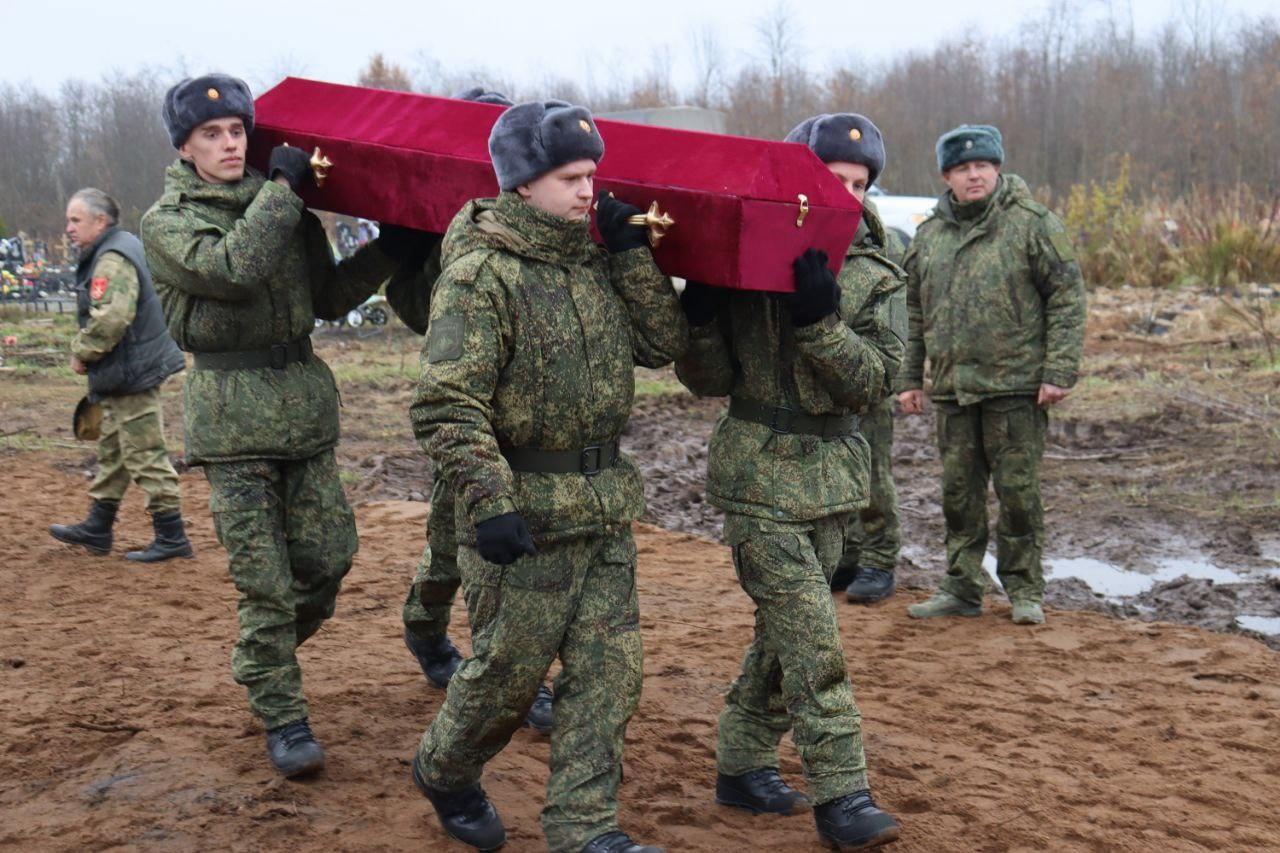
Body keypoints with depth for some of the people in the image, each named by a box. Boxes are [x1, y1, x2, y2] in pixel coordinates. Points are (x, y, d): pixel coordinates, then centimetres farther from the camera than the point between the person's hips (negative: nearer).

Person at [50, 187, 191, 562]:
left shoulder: (112, 261, -19)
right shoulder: (121, 247, 15)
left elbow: (109, 320, -30)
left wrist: (81, 352, -14)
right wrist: (85, 351, 15)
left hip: (132, 375, -11)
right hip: (130, 373, 11)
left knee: (146, 455, -6)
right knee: (112, 450, 19)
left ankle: (171, 537, -1)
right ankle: (97, 527, 31)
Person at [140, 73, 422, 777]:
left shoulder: (284, 207, 13)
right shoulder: (168, 221, -2)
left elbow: (328, 297, 16)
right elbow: (231, 268, -23)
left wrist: (387, 252, 2)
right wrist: (282, 188, -13)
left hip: (304, 401, 5)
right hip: (232, 415, -5)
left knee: (327, 555, 4)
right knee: (264, 578, -3)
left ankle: (265, 657, 32)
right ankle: (282, 718, 10)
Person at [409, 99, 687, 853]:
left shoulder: (593, 261, 9)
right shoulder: (480, 273, -14)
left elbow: (664, 343, 5)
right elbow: (448, 407, -20)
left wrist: (633, 254, -2)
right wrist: (490, 501, -26)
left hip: (606, 508, 7)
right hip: (525, 511, -7)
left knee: (611, 669, 6)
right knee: (509, 671, 8)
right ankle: (446, 773, 36)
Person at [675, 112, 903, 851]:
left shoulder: (871, 279, 2)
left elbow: (873, 384, -10)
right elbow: (709, 381, -4)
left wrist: (820, 319, -25)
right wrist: (701, 315, -22)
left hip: (833, 476, 4)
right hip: (761, 477, -4)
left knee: (785, 633, 14)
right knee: (814, 640, -9)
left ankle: (743, 765, 29)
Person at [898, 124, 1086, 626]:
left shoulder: (1033, 224, -3)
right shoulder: (929, 235, 12)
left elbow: (1068, 298, -6)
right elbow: (915, 313, 18)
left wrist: (1059, 371, -12)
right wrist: (910, 378, 15)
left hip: (1016, 389, -4)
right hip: (952, 390, 5)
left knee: (1018, 492, 2)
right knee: (959, 493, 11)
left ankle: (1025, 590, 16)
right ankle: (961, 589, 22)